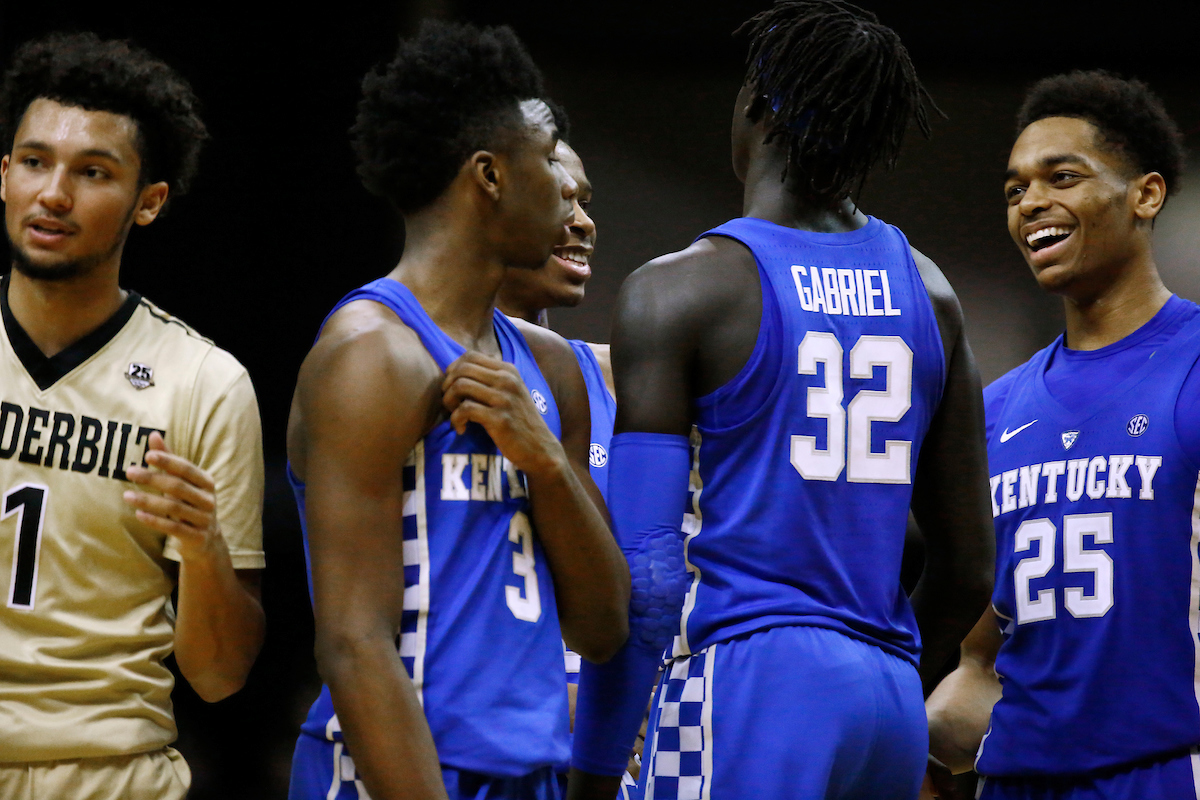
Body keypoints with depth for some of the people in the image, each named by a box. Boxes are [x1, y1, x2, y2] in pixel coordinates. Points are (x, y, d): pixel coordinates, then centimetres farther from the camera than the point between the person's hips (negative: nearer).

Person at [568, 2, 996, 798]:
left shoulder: (678, 292, -5)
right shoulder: (927, 291, 12)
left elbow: (644, 577, -11)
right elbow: (969, 569, 15)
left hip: (747, 681, -6)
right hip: (892, 697, 6)